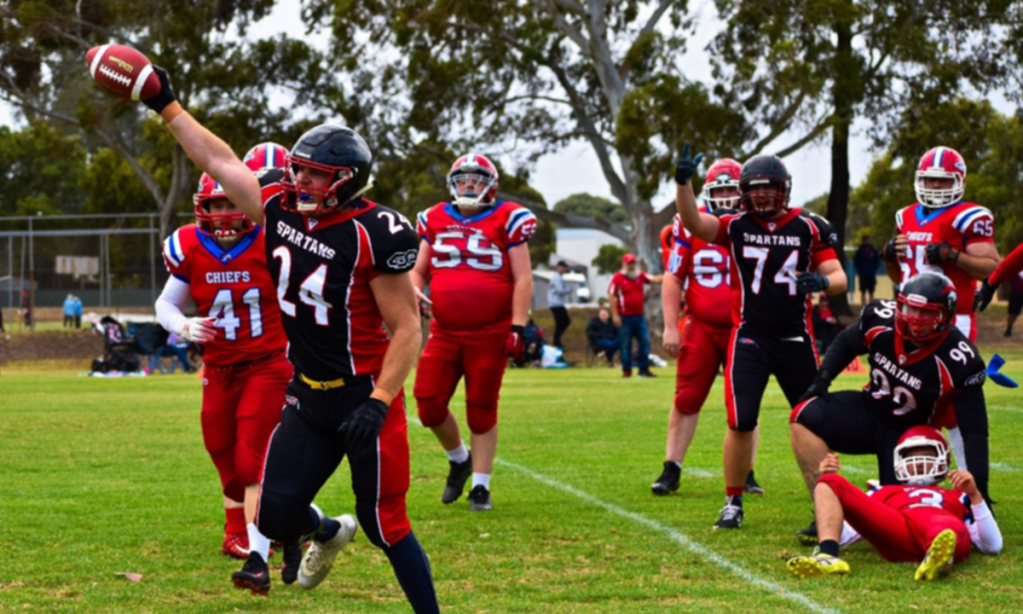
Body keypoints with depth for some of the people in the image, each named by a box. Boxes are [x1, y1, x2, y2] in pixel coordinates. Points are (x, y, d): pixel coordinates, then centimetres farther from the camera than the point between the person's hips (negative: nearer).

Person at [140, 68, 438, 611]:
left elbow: (406, 330, -16)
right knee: (277, 514, 4)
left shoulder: (373, 235, -18)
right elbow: (221, 162, 12)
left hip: (365, 397, -6)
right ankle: (327, 533, 38)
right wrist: (167, 107, 15)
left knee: (385, 525, -3)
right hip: (308, 397, 6)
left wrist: (378, 403, -23)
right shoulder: (281, 208, 1)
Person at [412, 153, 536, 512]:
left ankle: (480, 486, 13)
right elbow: (418, 270, 16)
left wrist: (518, 328, -11)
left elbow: (523, 279, -4)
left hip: (490, 335, -3)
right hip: (444, 332, 3)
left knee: (482, 411, 2)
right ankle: (459, 459, 25)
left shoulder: (506, 221, -3)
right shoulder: (435, 221, 8)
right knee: (428, 403, -3)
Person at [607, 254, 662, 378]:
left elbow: (654, 279, -3)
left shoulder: (641, 276, 9)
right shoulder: (618, 278, -5)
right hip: (625, 317, -5)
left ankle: (644, 369, 9)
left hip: (639, 316, 5)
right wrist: (615, 315, -13)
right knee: (625, 344, 0)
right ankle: (626, 370, 7)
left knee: (645, 342, 2)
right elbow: (611, 295, -8)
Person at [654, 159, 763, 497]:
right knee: (686, 399, 1)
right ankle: (671, 471, 8)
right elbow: (673, 279, 2)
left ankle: (745, 474, 11)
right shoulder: (691, 227, -2)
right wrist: (670, 326, -3)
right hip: (700, 326, 0)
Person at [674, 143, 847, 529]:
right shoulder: (737, 226, 2)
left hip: (796, 340, 1)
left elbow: (838, 278, 0)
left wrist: (822, 282, -23)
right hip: (749, 338, -1)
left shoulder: (808, 228, 1)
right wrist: (683, 182, -28)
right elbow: (693, 222, -14)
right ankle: (733, 504, 6)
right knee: (741, 422, -8)